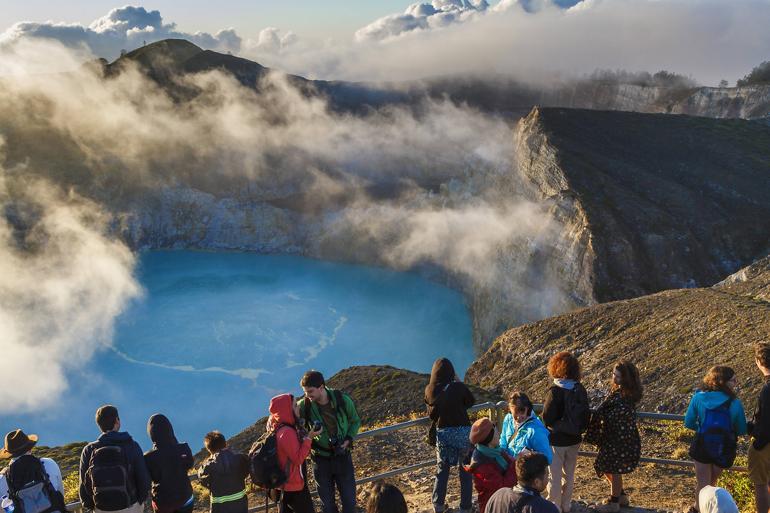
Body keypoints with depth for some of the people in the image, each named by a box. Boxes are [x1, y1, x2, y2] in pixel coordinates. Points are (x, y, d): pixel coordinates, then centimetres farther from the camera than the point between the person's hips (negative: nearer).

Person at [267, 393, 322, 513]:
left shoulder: (279, 428, 3)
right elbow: (298, 458, -23)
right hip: (294, 485, -9)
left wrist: (306, 435, 3)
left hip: (283, 483, 9)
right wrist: (309, 438, -22)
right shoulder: (287, 432, -27)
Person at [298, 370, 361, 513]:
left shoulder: (343, 400, -16)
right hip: (321, 459, 0)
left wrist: (348, 440, -13)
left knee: (349, 498, 13)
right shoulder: (304, 405, -16)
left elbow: (355, 421, 1)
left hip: (343, 457, 0)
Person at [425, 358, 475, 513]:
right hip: (462, 431, -2)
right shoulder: (459, 387, -16)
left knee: (442, 469, 17)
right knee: (465, 470, 10)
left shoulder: (430, 390, -8)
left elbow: (431, 414, 3)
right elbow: (471, 402, 5)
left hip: (442, 433, 2)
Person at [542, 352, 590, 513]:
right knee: (569, 474, 20)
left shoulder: (555, 392, -23)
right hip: (574, 440, 6)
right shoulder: (580, 390, -6)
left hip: (556, 441, -6)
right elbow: (587, 414, 2)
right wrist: (579, 429, 14)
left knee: (555, 476, 9)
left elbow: (547, 418, -21)